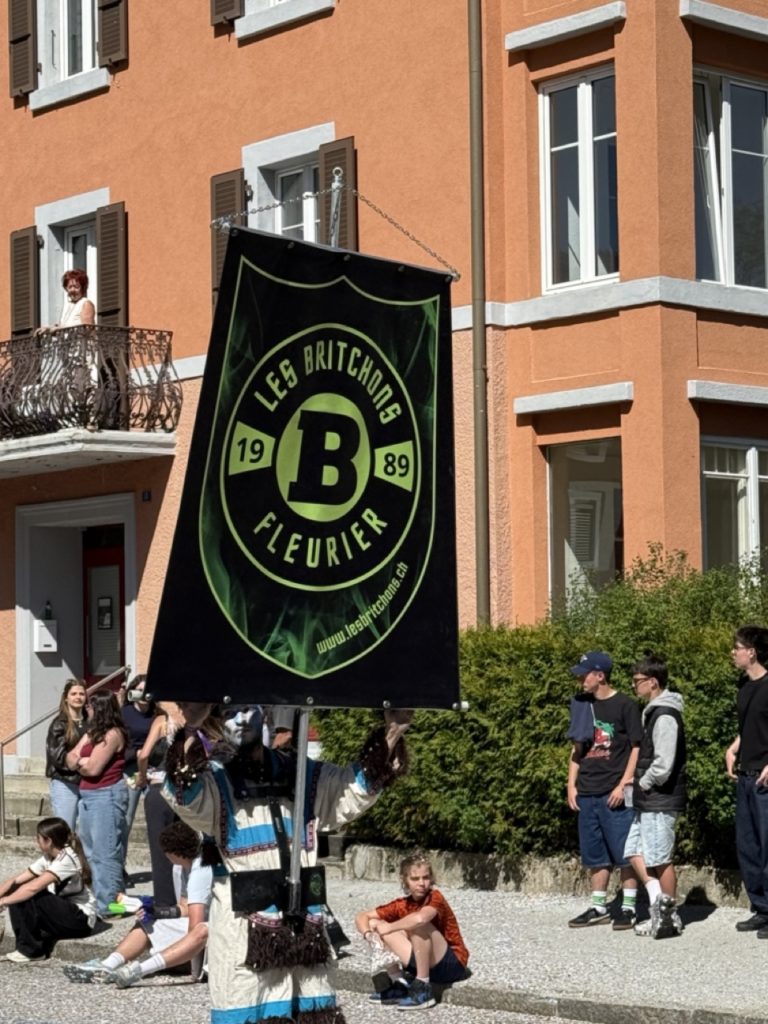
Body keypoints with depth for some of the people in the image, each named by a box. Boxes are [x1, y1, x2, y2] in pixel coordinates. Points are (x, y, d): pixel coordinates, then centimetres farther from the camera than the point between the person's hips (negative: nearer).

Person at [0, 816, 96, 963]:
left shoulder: (67, 858, -21)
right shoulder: (47, 858, 6)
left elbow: (34, 887, -31)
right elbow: (15, 881, 2)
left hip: (82, 919, -8)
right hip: (63, 911, 8)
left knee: (28, 897, -25)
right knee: (17, 892, -8)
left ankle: (32, 951, -13)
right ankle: (24, 946, -7)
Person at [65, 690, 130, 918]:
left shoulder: (113, 734, -13)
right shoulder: (92, 732, 16)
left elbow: (93, 768, -16)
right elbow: (71, 760, 12)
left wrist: (80, 762, 4)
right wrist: (83, 762, -9)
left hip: (106, 796, -10)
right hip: (88, 795, 10)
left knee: (105, 853, -8)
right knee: (91, 852, 16)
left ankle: (108, 906, -7)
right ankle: (96, 898, 24)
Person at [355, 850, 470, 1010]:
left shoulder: (435, 898, -16)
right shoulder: (401, 905, 0)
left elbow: (420, 918, -40)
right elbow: (362, 916, 3)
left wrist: (389, 927, -24)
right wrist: (368, 934, -21)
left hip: (452, 965, -6)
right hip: (422, 964, 6)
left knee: (419, 925, -32)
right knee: (375, 924, -4)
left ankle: (423, 990, -25)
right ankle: (398, 983, -11)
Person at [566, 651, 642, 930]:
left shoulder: (624, 706, -6)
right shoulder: (583, 705, 11)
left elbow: (637, 748, -6)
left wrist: (624, 785, -13)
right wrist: (572, 784, 10)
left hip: (616, 794, -6)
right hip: (588, 793, 6)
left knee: (624, 853, -3)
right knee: (595, 855, 11)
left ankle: (628, 907, 4)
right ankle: (598, 907, 18)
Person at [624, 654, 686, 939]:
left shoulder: (665, 716, -17)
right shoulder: (653, 711, 14)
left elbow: (663, 765, -23)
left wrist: (644, 783, -9)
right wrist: (641, 786, 11)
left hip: (660, 802, -10)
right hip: (647, 801, 10)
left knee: (660, 860, -2)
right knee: (634, 853, 10)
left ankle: (670, 916, 9)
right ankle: (660, 909, 14)